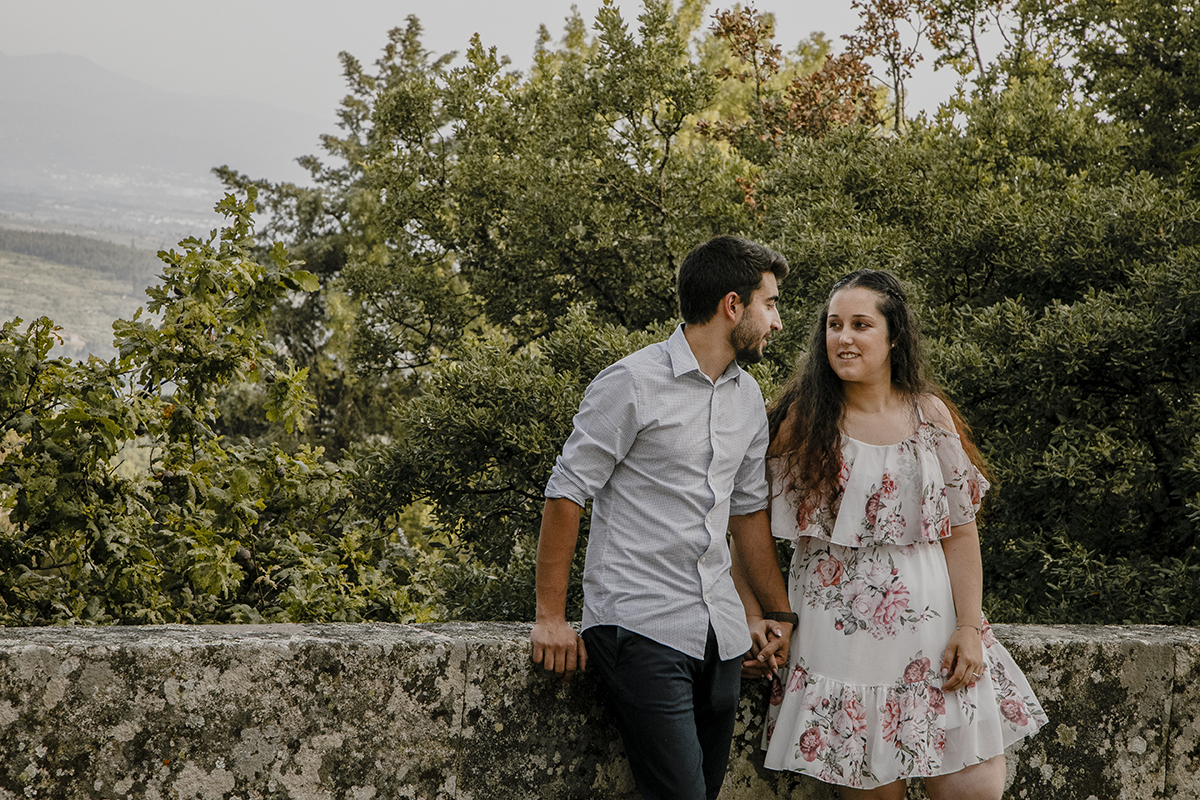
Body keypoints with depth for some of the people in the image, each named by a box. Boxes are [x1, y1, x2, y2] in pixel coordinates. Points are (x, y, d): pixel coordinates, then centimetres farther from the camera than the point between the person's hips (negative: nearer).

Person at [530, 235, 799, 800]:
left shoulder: (748, 398, 15)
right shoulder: (632, 384, -8)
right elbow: (566, 494, -7)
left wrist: (778, 613, 24)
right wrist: (550, 617, -8)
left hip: (720, 632, 7)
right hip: (640, 625, -7)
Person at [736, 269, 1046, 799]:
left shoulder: (930, 415, 6)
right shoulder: (801, 422, -1)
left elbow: (959, 531, 6)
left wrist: (969, 627, -1)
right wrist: (753, 620, -5)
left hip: (930, 626, 2)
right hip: (840, 632, -2)